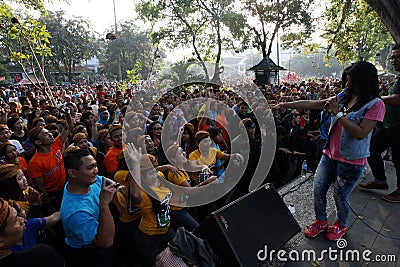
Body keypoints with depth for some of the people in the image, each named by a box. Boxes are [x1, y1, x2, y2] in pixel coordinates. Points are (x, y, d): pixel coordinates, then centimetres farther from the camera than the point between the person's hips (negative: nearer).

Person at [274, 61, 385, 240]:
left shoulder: (375, 104, -10)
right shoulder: (343, 98, 5)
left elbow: (361, 133, -21)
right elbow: (311, 104, 4)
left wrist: (338, 113, -20)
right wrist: (285, 105, 0)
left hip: (351, 160, -5)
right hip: (330, 154, 5)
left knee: (340, 196, 8)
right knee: (318, 189, 9)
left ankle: (341, 225, 38)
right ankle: (320, 221, 34)